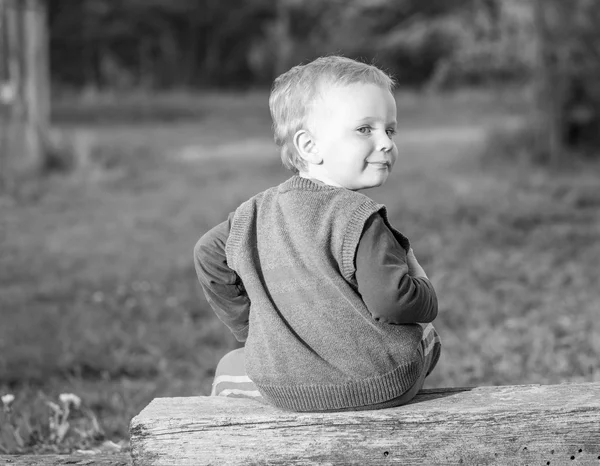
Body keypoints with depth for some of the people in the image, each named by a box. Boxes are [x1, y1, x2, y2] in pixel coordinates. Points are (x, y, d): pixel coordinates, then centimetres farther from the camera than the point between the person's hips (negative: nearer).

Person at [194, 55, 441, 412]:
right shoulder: (358, 217, -17)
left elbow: (209, 256, 14)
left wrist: (252, 330, 20)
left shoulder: (259, 212, 3)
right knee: (427, 336, 30)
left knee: (230, 369, 34)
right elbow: (390, 299, -25)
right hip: (383, 385, -3)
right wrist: (420, 283, -1)